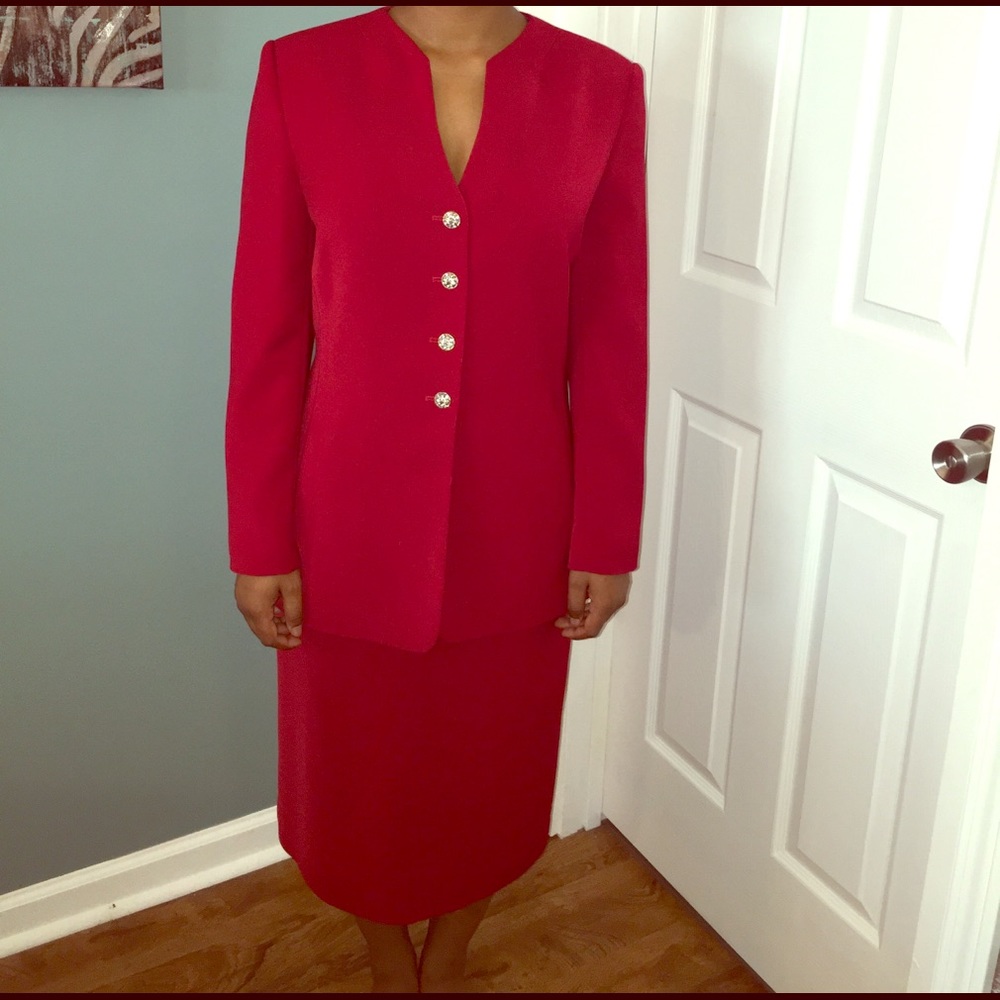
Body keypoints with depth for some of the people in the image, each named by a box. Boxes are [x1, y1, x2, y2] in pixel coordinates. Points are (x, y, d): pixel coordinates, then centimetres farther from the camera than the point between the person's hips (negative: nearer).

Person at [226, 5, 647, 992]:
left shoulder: (601, 87, -4)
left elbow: (612, 338, -2)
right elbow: (267, 331, -5)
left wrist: (607, 538, 0)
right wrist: (259, 541, -4)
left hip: (516, 524, 1)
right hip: (352, 522, 0)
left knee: (493, 771, 19)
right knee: (357, 773, 18)